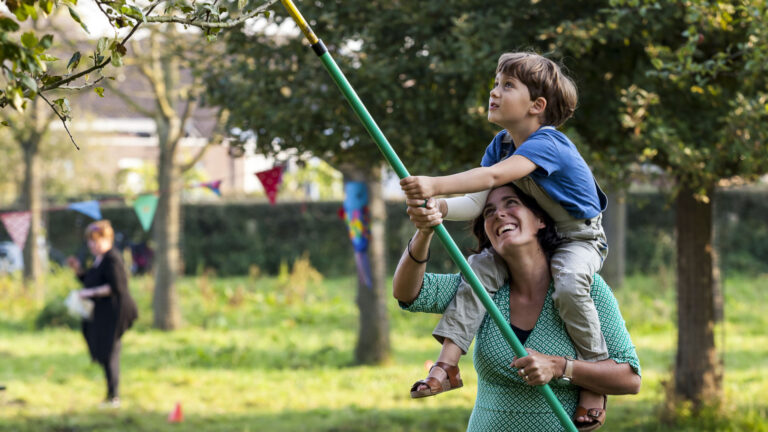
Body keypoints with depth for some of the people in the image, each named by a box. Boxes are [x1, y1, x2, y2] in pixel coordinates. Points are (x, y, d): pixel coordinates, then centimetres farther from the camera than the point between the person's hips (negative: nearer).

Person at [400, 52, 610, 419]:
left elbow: (495, 176, -43)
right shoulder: (499, 146, 0)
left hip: (579, 239, -7)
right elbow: (477, 203, -9)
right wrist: (437, 207, -30)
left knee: (569, 286, -34)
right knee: (480, 268, -13)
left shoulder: (547, 144, -27)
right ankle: (447, 363, -16)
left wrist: (436, 185, -53)